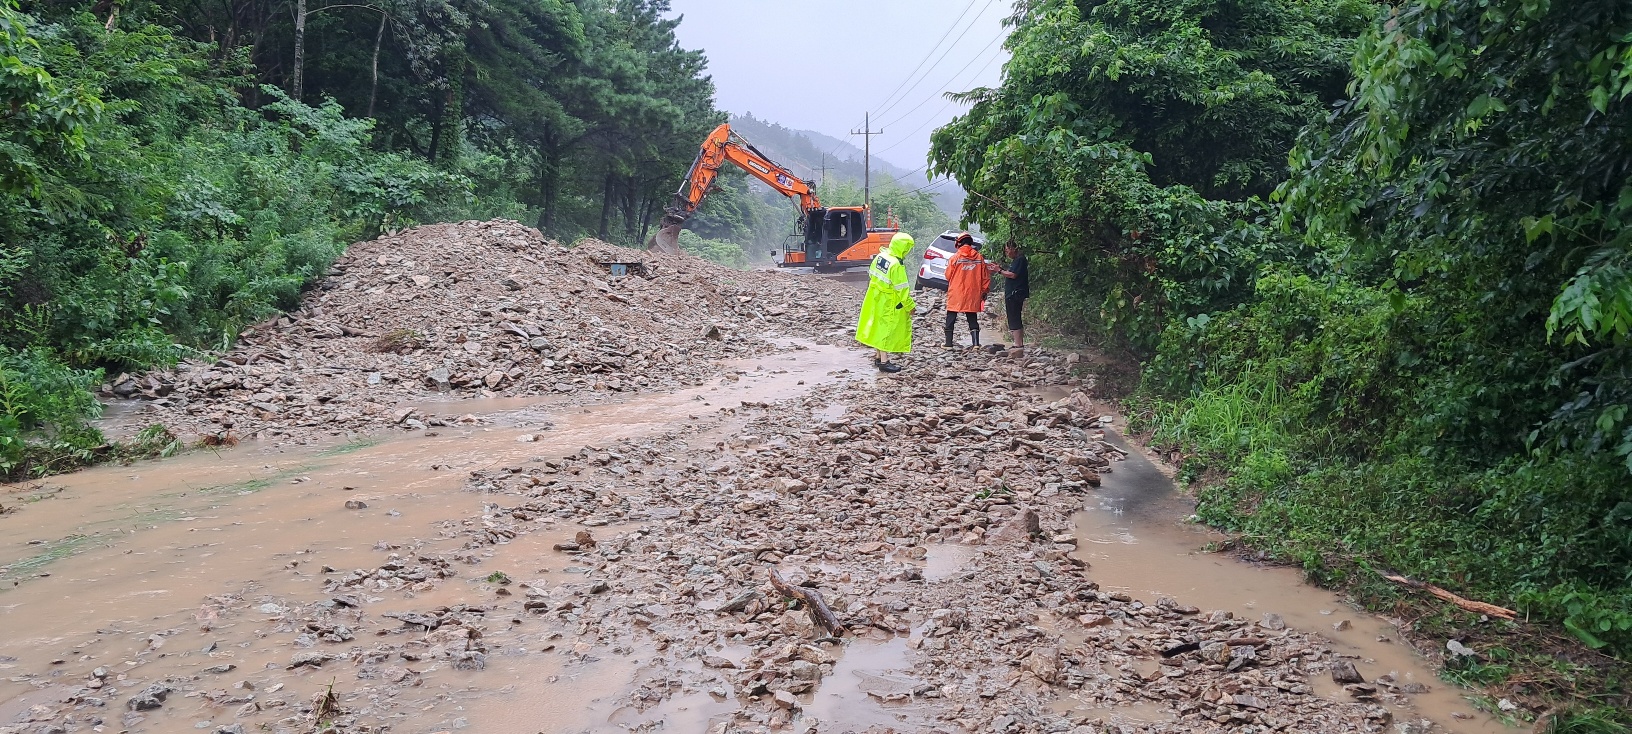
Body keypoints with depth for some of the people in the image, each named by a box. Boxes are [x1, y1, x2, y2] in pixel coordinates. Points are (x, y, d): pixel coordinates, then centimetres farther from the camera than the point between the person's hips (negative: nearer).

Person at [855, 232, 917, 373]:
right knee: (887, 329, 0)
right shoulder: (897, 265, -25)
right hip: (888, 303, -8)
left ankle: (879, 356, 29)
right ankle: (884, 361, 4)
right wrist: (910, 305, -11)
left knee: (880, 327, 18)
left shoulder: (880, 256, -1)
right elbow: (902, 289, -21)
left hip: (875, 297, 8)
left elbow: (872, 275, 10)